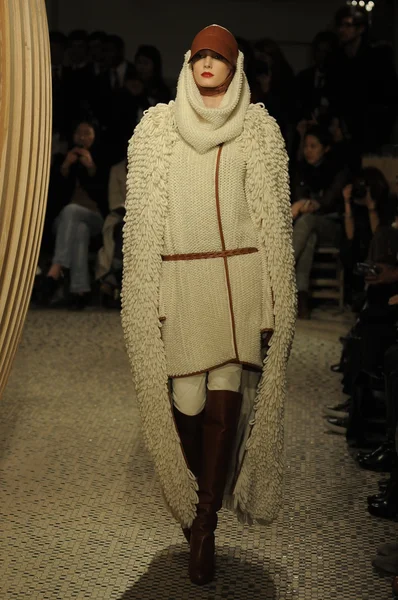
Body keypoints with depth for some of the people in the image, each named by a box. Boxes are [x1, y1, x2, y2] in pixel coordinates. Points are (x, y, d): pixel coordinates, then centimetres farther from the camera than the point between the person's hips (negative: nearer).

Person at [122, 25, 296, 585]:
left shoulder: (258, 128, 9)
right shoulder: (157, 126, 11)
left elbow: (274, 218, 7)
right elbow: (141, 217, 9)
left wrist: (273, 305, 2)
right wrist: (147, 298, 1)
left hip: (239, 278, 0)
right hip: (178, 281, 1)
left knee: (225, 399, -7)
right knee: (186, 401, -2)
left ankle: (203, 525, 6)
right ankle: (196, 505, 22)